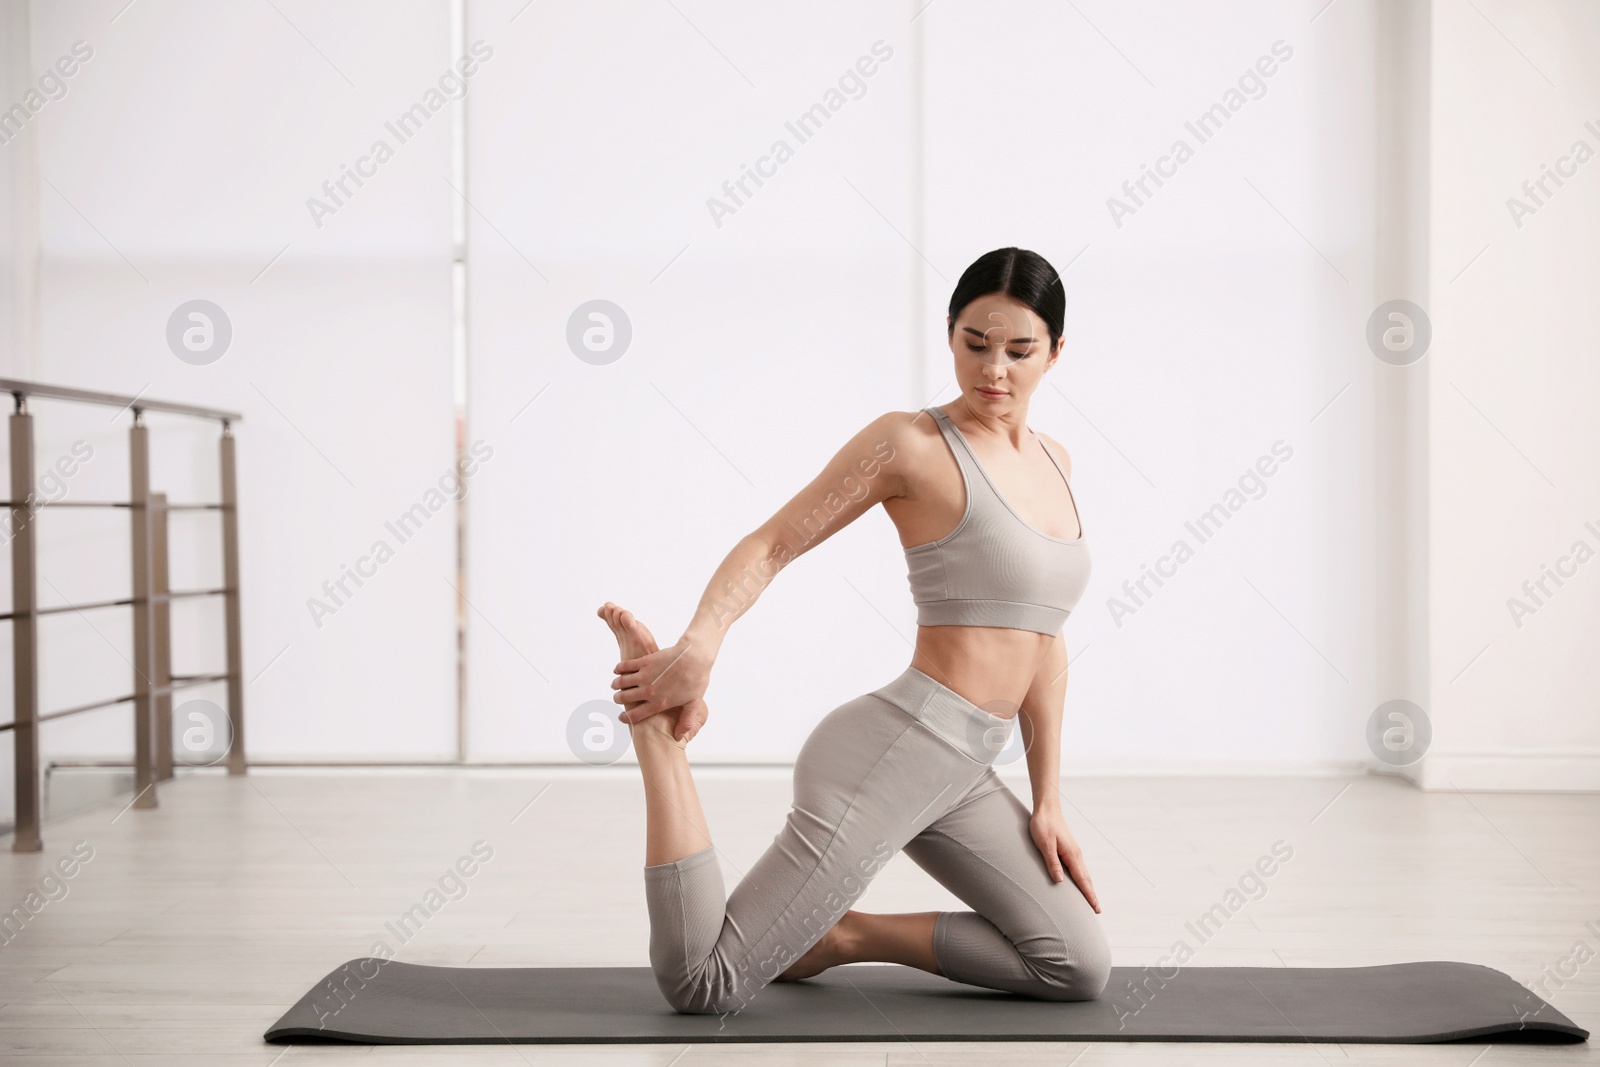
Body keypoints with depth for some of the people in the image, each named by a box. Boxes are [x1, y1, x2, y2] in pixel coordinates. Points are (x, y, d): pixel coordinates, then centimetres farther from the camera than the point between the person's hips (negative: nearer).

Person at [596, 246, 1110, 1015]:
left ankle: (848, 934, 13)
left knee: (1081, 971, 10)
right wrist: (698, 648, -27)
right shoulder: (910, 442, -8)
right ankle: (656, 724, 3)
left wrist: (1047, 801, 14)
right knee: (700, 984, -12)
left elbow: (1044, 642, 17)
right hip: (889, 754, -8)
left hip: (958, 775, 8)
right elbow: (770, 544, -10)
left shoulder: (1052, 462, 14)